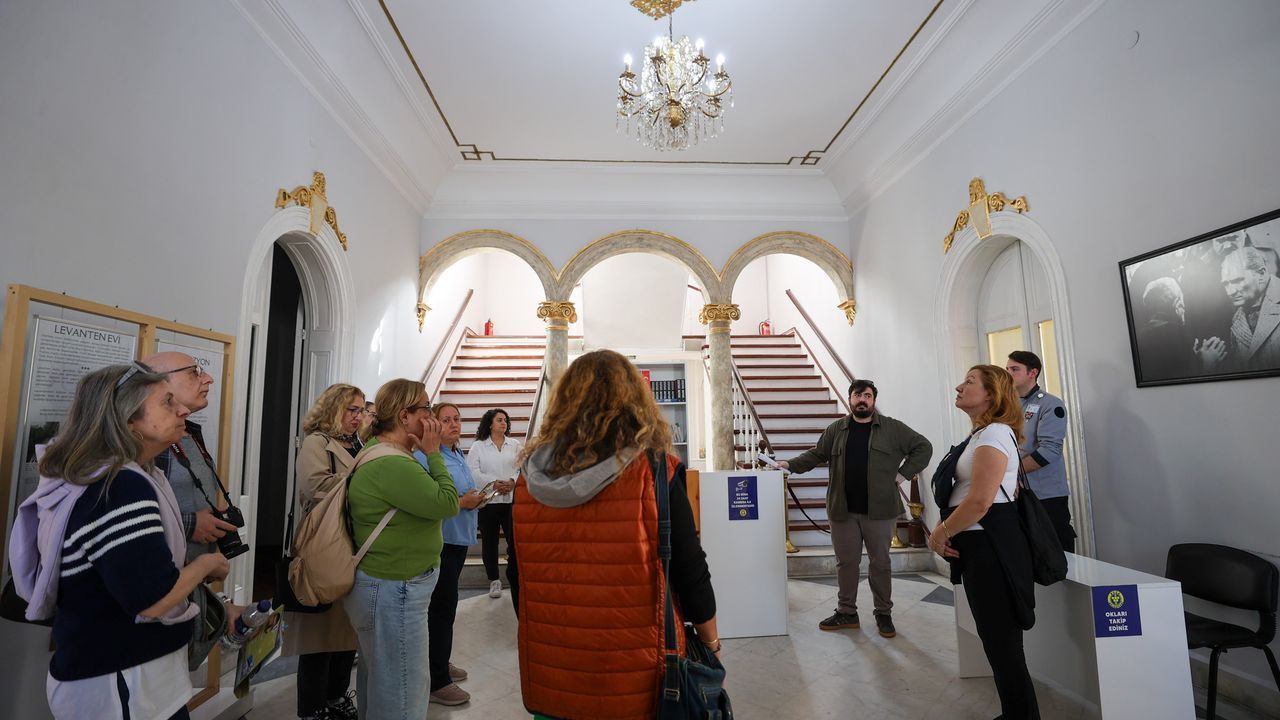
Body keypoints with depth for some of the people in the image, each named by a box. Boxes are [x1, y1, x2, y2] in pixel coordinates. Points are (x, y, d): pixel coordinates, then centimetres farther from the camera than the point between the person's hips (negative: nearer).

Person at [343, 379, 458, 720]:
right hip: (394, 592, -11)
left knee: (380, 684, 26)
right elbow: (447, 503, -26)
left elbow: (423, 500, 13)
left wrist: (428, 456, 2)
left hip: (388, 586, 11)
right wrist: (434, 454, -17)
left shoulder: (380, 451, 8)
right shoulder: (391, 464, -27)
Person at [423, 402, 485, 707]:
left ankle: (439, 662, 38)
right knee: (443, 606, 0)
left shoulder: (459, 455, 11)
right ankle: (437, 681, 15)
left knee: (445, 604, 21)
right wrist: (461, 502, -23)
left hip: (459, 539, 9)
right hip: (439, 541, -9)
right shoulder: (424, 456, -18)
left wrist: (476, 498, 1)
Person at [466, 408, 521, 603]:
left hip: (512, 499, 1)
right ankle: (494, 580, 25)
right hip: (487, 500, -1)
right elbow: (473, 471, -6)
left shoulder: (515, 445, 9)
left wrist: (512, 481, -15)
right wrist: (493, 483, -16)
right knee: (489, 542, 9)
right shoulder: (478, 446, 3)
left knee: (516, 541, 1)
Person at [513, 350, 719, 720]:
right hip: (638, 678, -3)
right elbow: (690, 571, -11)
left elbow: (520, 576, 5)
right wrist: (711, 643, 5)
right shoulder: (653, 471, -17)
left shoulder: (530, 475, -6)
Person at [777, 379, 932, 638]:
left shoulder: (893, 428, 1)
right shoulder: (836, 430, 7)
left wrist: (901, 473, -1)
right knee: (846, 563, 10)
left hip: (879, 510, -1)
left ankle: (884, 614, 27)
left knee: (880, 563, 10)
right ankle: (846, 613, 24)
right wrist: (790, 464, 0)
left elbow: (923, 447, 6)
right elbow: (816, 454, 12)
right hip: (843, 510, 2)